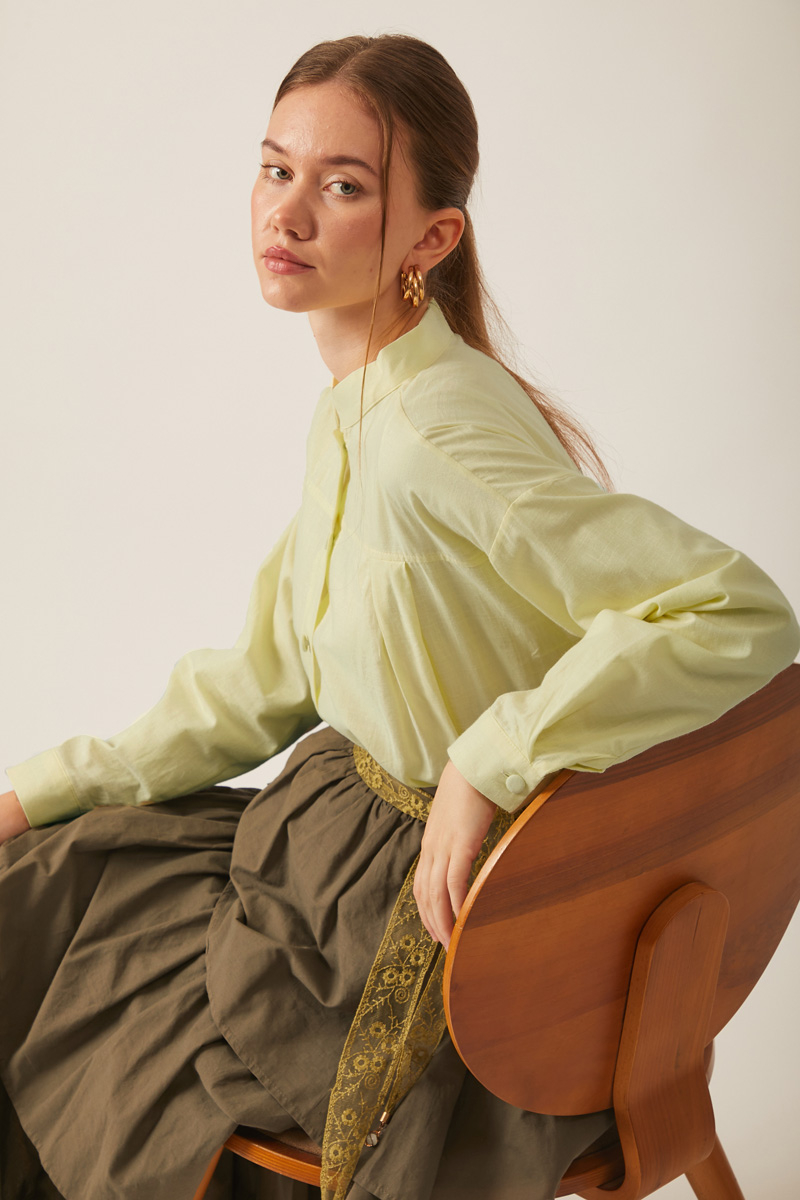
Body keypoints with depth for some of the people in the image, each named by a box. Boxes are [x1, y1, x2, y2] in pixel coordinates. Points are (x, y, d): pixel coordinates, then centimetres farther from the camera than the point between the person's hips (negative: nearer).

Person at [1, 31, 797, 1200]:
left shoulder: (437, 436, -27)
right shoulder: (358, 409, 3)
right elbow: (265, 681, 10)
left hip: (424, 916, -8)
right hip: (339, 828, 8)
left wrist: (490, 762, -30)